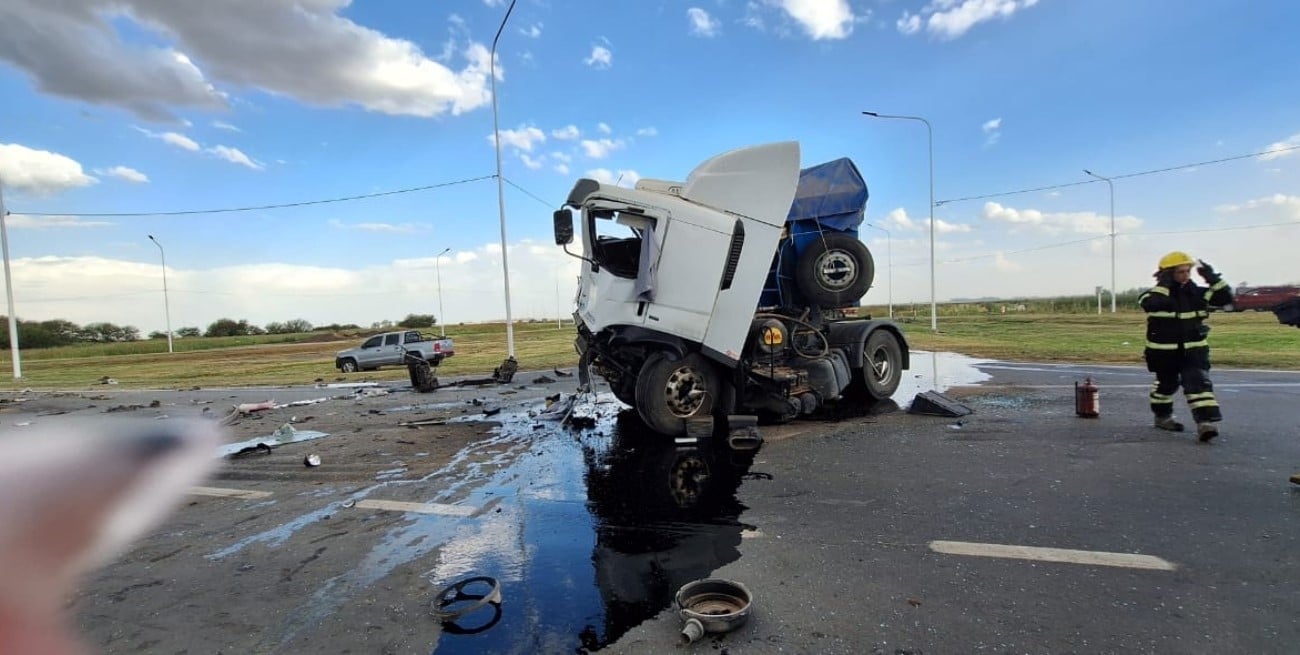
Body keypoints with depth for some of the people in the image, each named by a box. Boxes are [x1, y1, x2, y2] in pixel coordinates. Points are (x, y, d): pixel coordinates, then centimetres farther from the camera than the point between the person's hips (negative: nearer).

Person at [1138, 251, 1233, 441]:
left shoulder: (1197, 293, 3)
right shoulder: (1156, 294, -10)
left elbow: (1226, 298, -2)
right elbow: (1150, 305, -32)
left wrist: (1213, 278, -9)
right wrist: (1164, 284, -27)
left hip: (1194, 350, 3)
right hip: (1164, 351, -2)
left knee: (1199, 383, -11)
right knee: (1166, 384, 13)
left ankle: (1206, 422, -14)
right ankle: (1163, 416, 31)